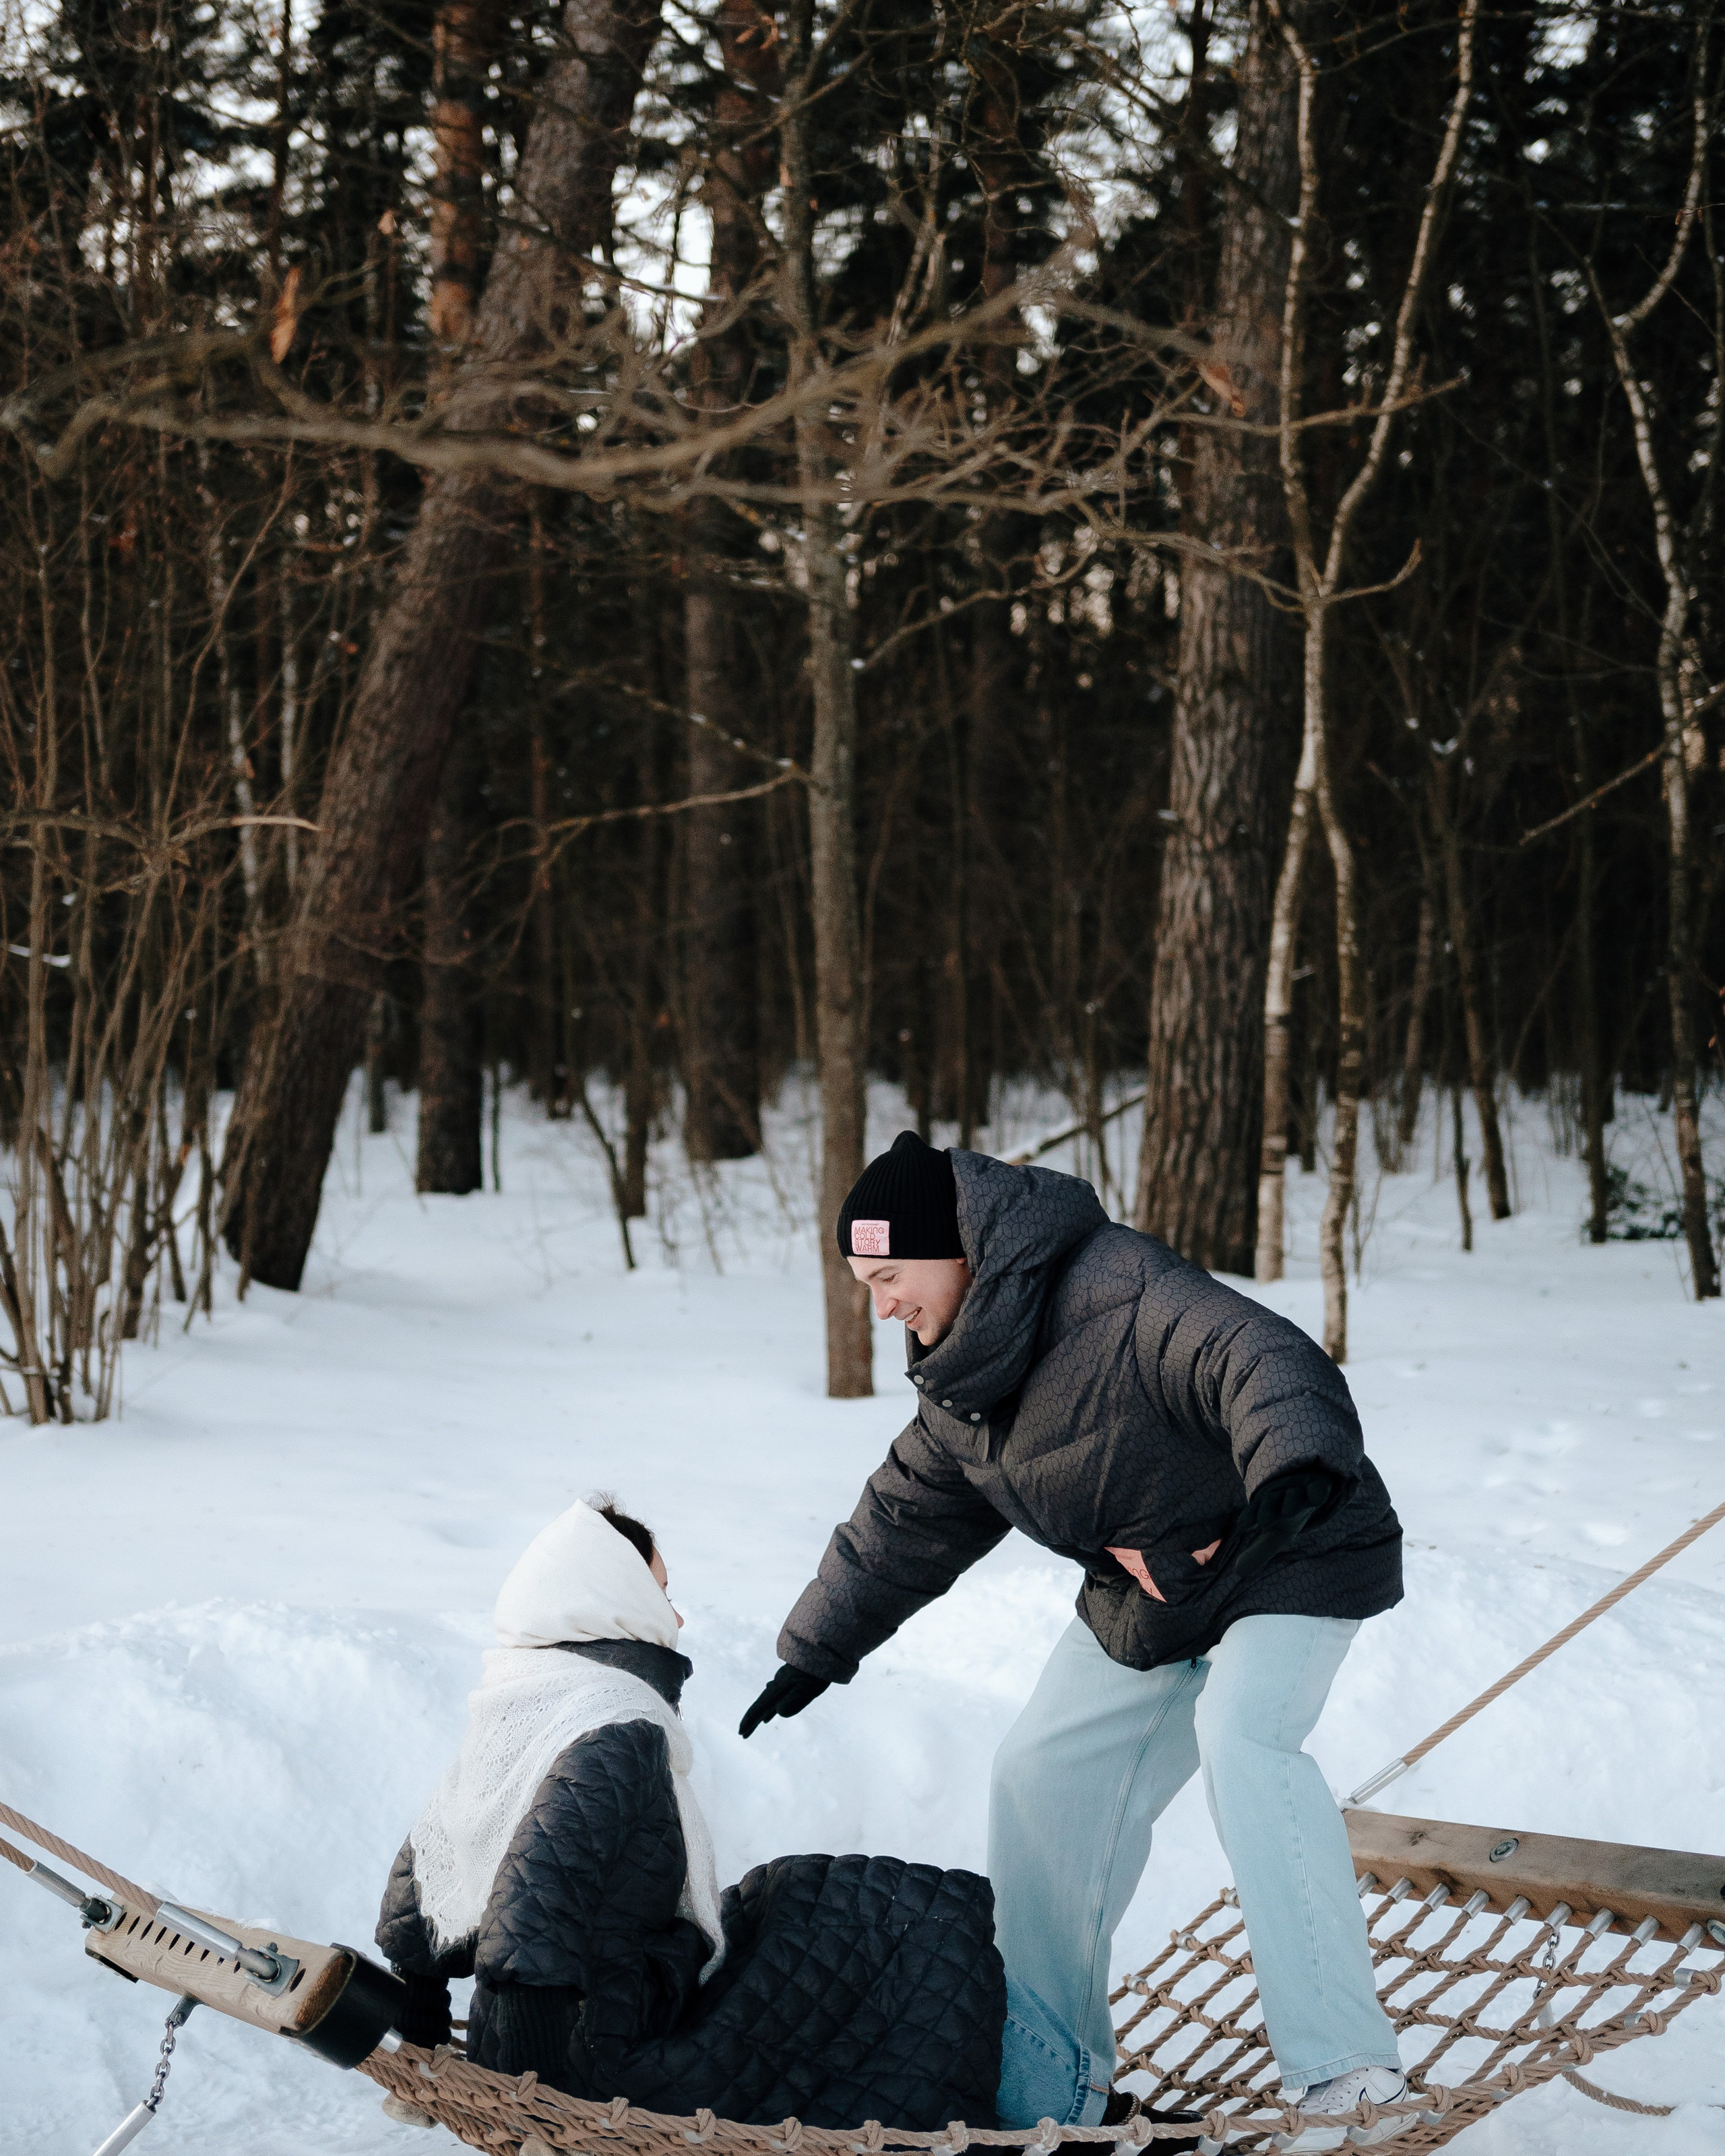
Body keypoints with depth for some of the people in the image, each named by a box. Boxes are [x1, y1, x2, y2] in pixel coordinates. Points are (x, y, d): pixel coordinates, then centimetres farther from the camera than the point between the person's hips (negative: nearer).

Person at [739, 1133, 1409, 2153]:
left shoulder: (1118, 1293, -29)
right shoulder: (962, 1385, 2)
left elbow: (1261, 1360, -44)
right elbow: (907, 1516, 17)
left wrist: (1295, 1464, -64)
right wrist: (817, 1649, 21)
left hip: (1292, 1561, -9)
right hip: (1147, 1594, 9)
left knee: (1242, 1737, -32)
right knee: (1045, 1780, 7)